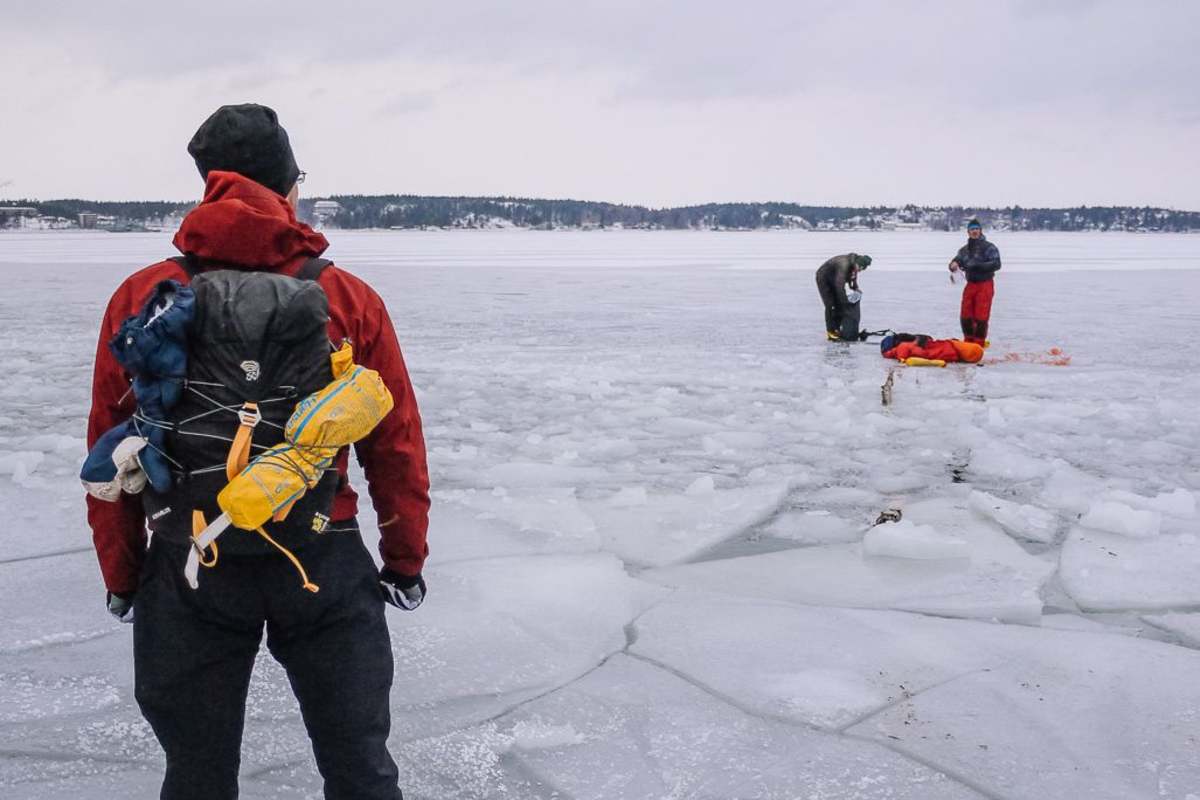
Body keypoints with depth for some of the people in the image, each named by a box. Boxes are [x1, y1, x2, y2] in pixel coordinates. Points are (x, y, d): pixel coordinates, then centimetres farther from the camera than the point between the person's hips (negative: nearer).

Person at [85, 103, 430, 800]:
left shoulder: (144, 297, -5)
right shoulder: (352, 299, -5)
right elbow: (396, 447, -2)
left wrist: (123, 574, 10)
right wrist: (405, 560, 10)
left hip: (190, 570, 1)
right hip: (326, 562, 0)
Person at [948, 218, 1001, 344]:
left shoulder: (989, 247, -7)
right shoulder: (964, 249, 12)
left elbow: (996, 264, -16)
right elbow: (956, 261, 11)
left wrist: (977, 265, -26)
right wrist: (954, 265, -15)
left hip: (985, 285, -5)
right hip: (970, 285, 6)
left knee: (981, 317, -6)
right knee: (965, 316, 5)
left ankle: (979, 343, 4)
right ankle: (969, 341, 20)